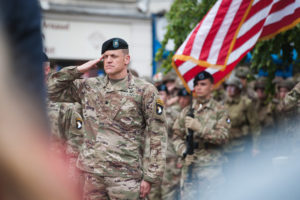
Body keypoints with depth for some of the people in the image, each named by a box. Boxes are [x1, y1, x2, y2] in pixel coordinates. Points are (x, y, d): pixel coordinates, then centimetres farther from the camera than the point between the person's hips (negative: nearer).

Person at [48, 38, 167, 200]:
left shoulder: (145, 91, -1)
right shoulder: (90, 87, 11)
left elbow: (158, 137, -3)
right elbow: (52, 91, 13)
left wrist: (150, 177, -8)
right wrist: (78, 70, 3)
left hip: (125, 175, -4)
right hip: (93, 172, 4)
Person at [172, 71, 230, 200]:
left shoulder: (219, 111, 2)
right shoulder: (186, 112, 14)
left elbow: (223, 137, -10)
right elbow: (176, 136, 12)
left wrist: (199, 128, -20)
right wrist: (184, 152, -7)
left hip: (211, 168, -4)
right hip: (189, 168, 4)